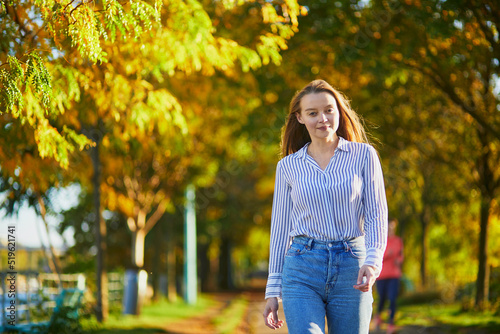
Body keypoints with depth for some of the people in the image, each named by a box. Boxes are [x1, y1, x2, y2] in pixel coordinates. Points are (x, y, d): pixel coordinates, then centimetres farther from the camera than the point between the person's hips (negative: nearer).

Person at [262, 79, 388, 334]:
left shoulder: (364, 155, 5)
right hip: (302, 271, 0)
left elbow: (376, 215, 1)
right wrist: (273, 290, 8)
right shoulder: (288, 167, 8)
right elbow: (280, 228, 11)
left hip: (351, 270, 0)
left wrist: (373, 261, -17)